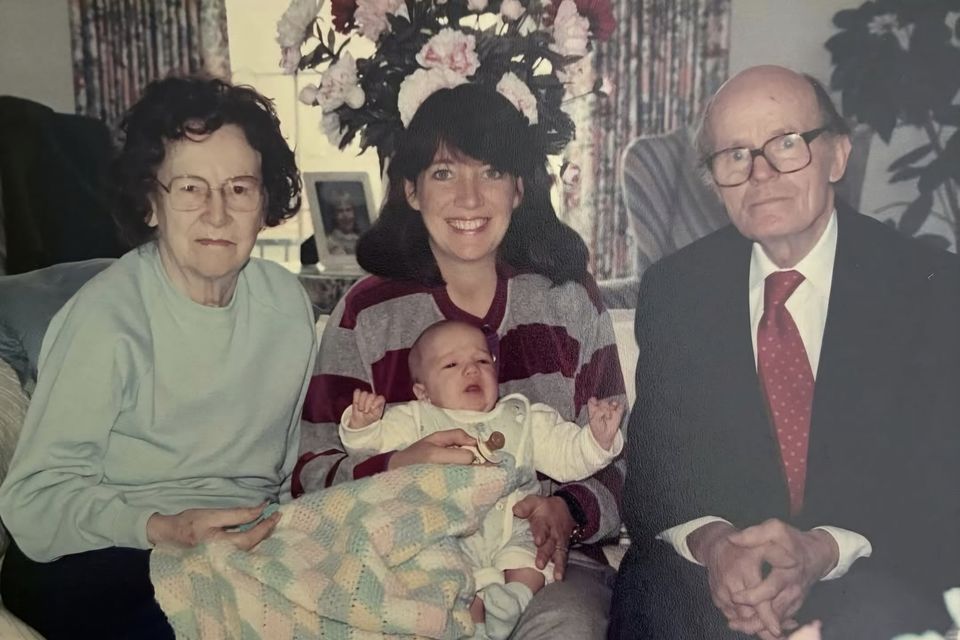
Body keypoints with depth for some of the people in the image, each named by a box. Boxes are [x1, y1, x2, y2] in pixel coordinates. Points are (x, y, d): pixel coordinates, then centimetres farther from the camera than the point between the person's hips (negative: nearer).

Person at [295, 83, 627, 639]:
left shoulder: (570, 296, 5)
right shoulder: (367, 314, 2)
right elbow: (312, 472, 0)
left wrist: (570, 511, -14)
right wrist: (398, 469, -20)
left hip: (549, 558, 1)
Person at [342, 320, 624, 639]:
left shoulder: (525, 419, 18)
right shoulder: (418, 420, 14)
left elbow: (567, 456, 13)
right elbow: (374, 442, 9)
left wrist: (598, 439, -5)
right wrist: (362, 424, -13)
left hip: (515, 531, 2)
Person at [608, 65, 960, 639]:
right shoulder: (674, 289, 4)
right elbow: (653, 461, 3)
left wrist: (825, 551, -23)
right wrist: (709, 541, -19)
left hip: (878, 579, -1)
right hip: (708, 571, 1)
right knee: (651, 587, -30)